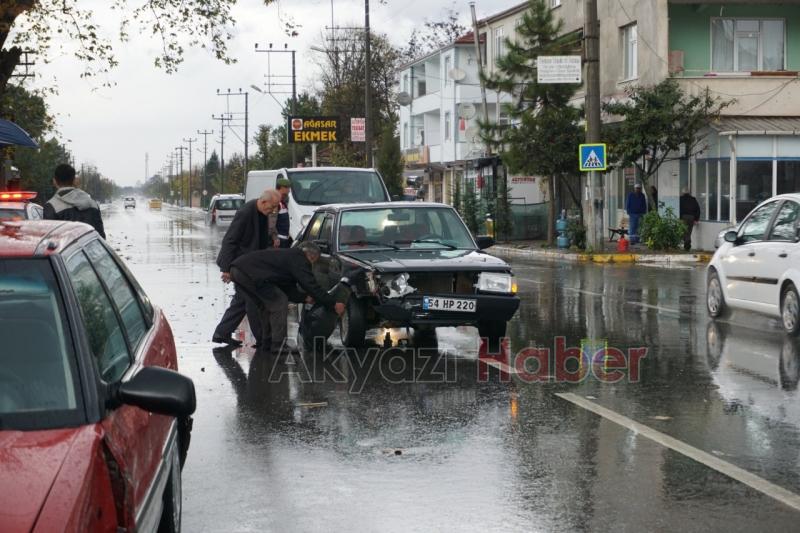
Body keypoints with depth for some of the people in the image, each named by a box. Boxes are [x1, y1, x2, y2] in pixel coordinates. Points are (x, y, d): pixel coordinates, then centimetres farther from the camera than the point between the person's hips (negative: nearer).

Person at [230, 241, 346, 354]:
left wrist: (305, 298, 21)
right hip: (251, 272, -10)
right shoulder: (299, 259, -2)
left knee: (268, 304, 24)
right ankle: (278, 345, 0)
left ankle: (267, 341, 27)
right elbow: (311, 286, -4)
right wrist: (333, 304, 1)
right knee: (280, 303, -1)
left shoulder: (288, 255, 27)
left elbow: (289, 290, 28)